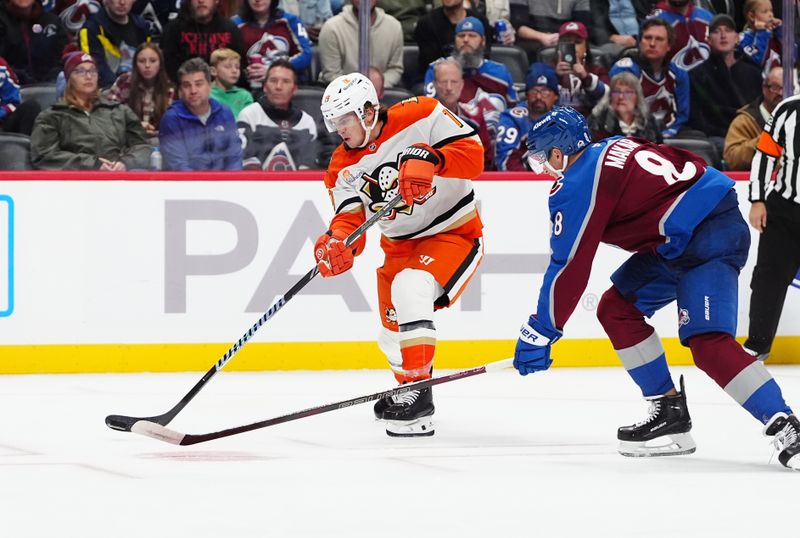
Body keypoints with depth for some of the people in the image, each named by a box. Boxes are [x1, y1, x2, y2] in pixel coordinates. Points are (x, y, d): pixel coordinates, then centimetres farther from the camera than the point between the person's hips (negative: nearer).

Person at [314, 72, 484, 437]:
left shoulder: (421, 117, -17)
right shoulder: (344, 167, -2)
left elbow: (473, 154, -23)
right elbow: (350, 219, -12)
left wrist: (431, 158, -41)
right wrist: (337, 246, -34)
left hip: (453, 233, -7)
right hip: (400, 245, 7)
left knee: (409, 288, -31)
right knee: (392, 334, 12)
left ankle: (418, 394, -28)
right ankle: (409, 392, 43)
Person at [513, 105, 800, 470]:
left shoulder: (574, 186, -8)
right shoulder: (611, 149, 18)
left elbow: (568, 267, -8)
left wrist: (540, 333, 1)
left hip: (707, 236, -10)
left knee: (708, 343, -22)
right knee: (616, 308, 13)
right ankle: (669, 415, 13)